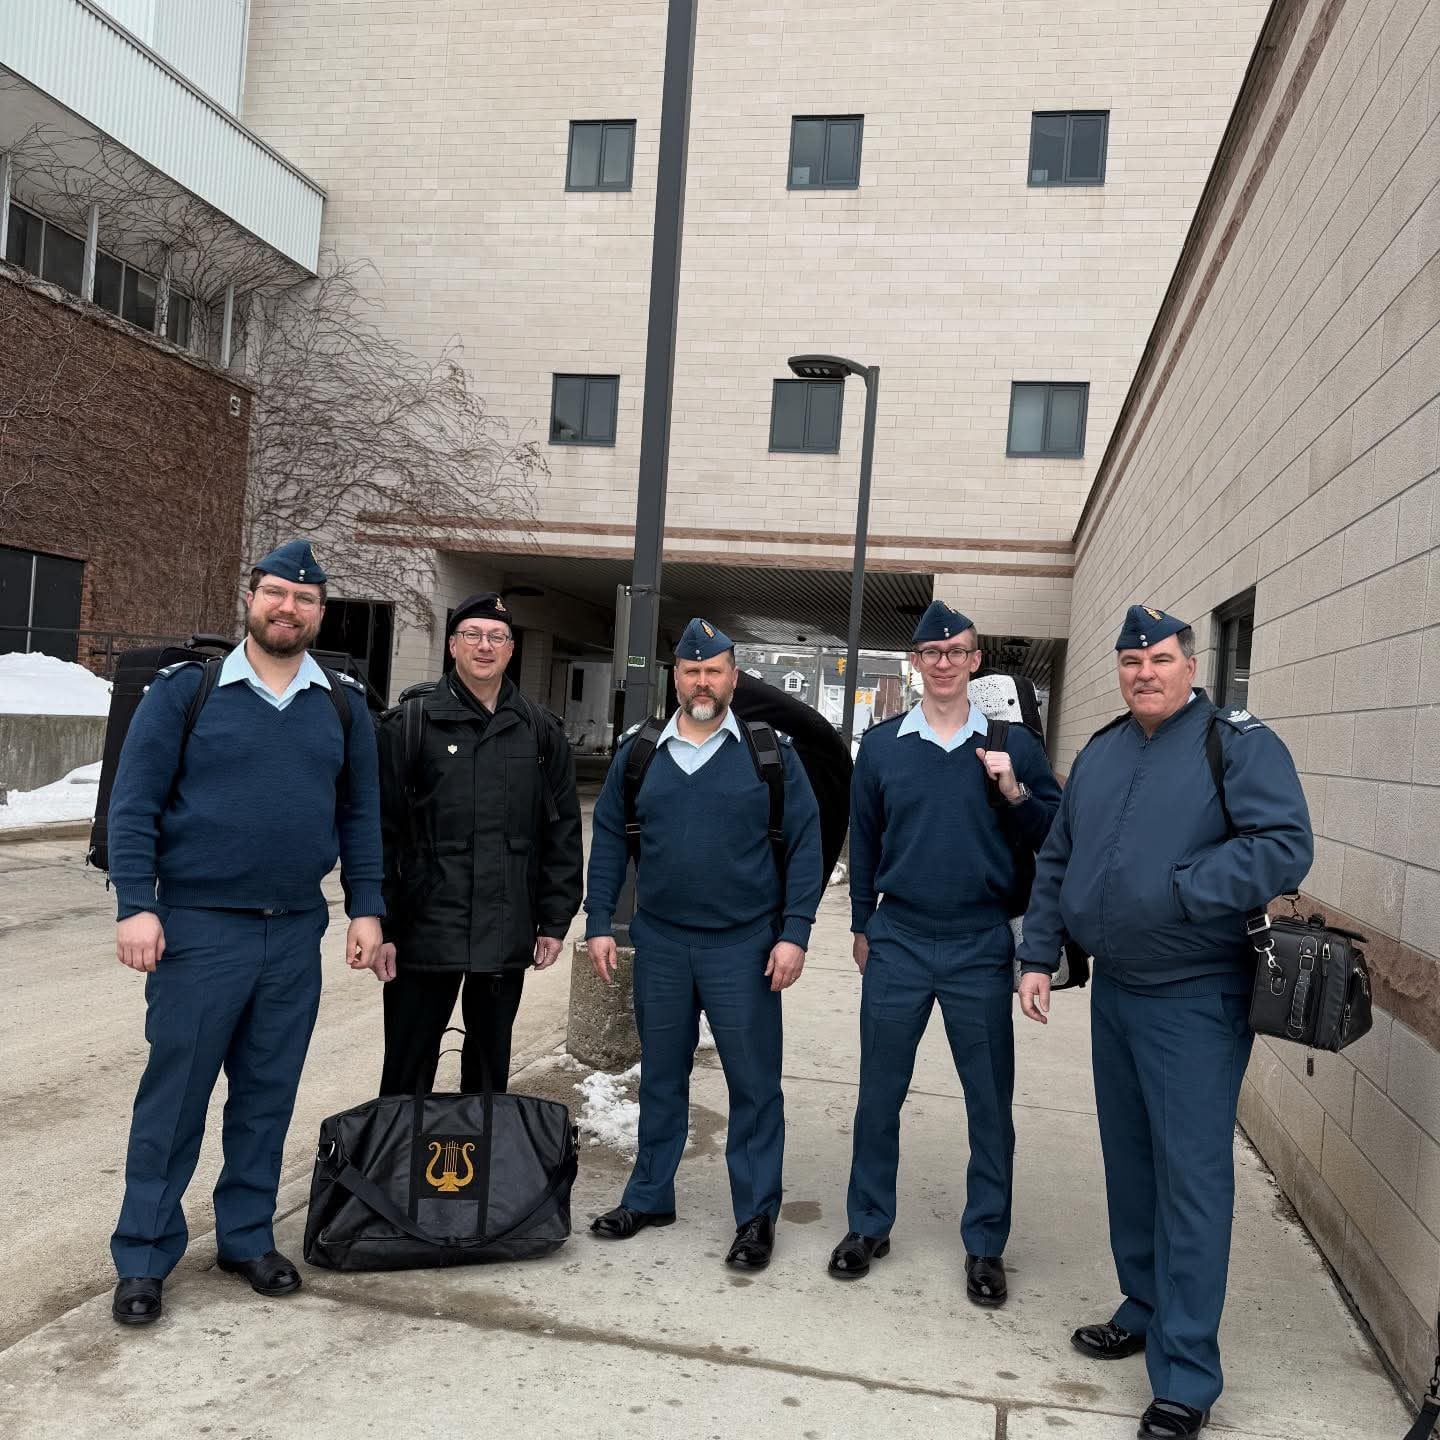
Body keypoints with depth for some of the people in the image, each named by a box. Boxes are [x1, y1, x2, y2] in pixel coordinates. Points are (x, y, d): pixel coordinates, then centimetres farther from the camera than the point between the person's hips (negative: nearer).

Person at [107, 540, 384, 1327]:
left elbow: (359, 815, 9)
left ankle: (247, 1236, 28)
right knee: (174, 1098, 4)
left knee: (267, 1098, 13)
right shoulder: (185, 690, -3)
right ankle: (144, 1258, 19)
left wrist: (365, 907, 2)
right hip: (198, 928, -3)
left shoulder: (344, 706, 6)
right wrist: (135, 905, -12)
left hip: (296, 935, 3)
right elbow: (134, 803, -5)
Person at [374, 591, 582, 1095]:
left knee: (490, 1071, 17)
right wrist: (380, 924, -8)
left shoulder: (542, 732, 7)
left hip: (508, 937, 3)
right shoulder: (409, 724, -2)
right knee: (407, 1074, 7)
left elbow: (562, 833, 8)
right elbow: (380, 832, -5)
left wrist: (555, 920, 5)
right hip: (424, 932, -3)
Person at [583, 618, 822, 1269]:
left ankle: (756, 1215, 18)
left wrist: (793, 933, -9)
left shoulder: (770, 752, -2)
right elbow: (609, 840, 9)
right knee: (660, 1077, 15)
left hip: (743, 947, -3)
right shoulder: (639, 752, 6)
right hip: (659, 943, 3)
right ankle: (649, 1196, 31)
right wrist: (599, 923, 3)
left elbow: (804, 845, -3)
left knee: (754, 1082, 4)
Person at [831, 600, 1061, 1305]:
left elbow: (1053, 836, 2)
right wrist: (862, 926, 15)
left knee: (990, 1101, 7)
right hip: (897, 943, 1)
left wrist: (1014, 794, -16)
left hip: (982, 948, -1)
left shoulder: (1011, 743, 0)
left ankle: (985, 1244, 23)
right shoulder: (882, 744, 4)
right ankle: (868, 1225, 26)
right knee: (879, 1093, 9)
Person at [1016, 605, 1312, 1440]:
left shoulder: (1239, 742, -10)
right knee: (1130, 1163, 17)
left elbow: (1286, 847, -20)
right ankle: (1146, 1310, 35)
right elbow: (1056, 863, 15)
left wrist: (1181, 892, -22)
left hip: (1196, 1001, -6)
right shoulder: (1099, 754, 10)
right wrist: (1040, 954, 9)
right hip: (1114, 992, 7)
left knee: (1192, 1176, -2)